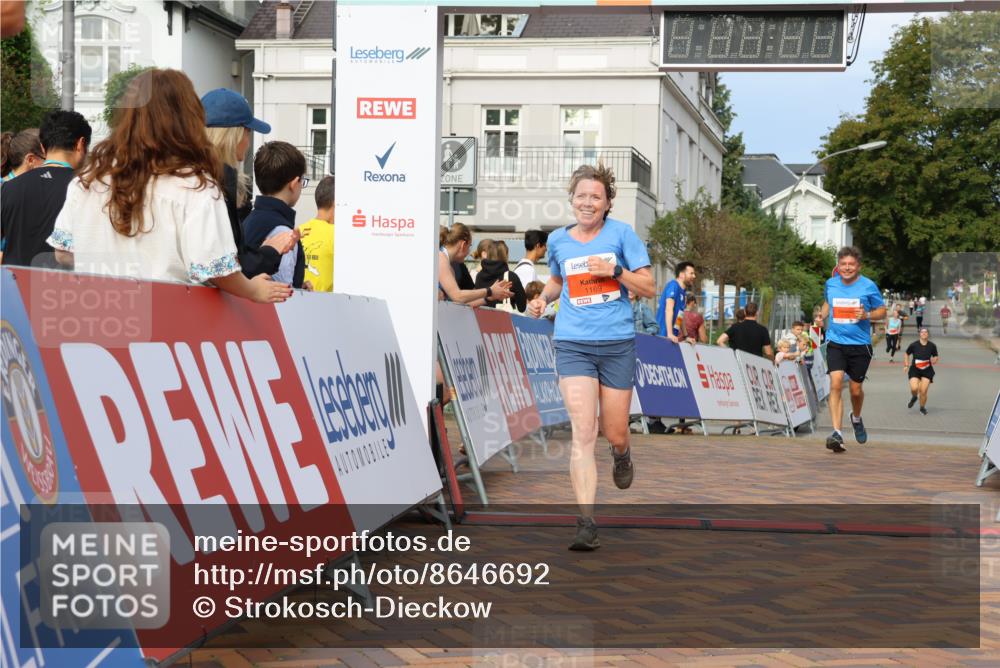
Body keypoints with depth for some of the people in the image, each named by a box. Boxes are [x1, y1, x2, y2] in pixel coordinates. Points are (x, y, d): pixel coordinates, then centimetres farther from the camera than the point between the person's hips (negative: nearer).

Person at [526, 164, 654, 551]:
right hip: (573, 344, 0)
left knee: (615, 434, 9)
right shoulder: (557, 240, 7)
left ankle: (621, 454, 48)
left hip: (618, 344, 0)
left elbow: (649, 288, 0)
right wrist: (543, 299, 8)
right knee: (583, 434, -13)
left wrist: (615, 270, -15)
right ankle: (586, 523, -14)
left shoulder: (621, 233, 0)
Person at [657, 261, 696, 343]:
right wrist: (670, 334, -29)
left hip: (673, 337, 9)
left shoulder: (683, 292, 16)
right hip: (664, 335, -9)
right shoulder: (674, 285, -9)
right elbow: (669, 310, -20)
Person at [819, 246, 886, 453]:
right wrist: (821, 316, 4)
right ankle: (837, 433, -21)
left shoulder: (869, 286, -5)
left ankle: (856, 418, 44)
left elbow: (882, 311, 4)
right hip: (835, 342, 1)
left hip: (860, 344, -1)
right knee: (836, 383, -18)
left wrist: (867, 315, -16)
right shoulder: (830, 284, 3)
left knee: (856, 389, 9)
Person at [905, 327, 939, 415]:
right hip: (915, 370, 0)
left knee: (923, 391, -5)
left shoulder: (932, 346, -6)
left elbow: (935, 357, 9)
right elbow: (906, 354, 8)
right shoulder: (914, 345, -9)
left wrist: (934, 360, -14)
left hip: (927, 371, 0)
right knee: (914, 388, -19)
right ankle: (914, 397, 20)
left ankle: (922, 408, 23)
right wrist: (906, 365, 1)